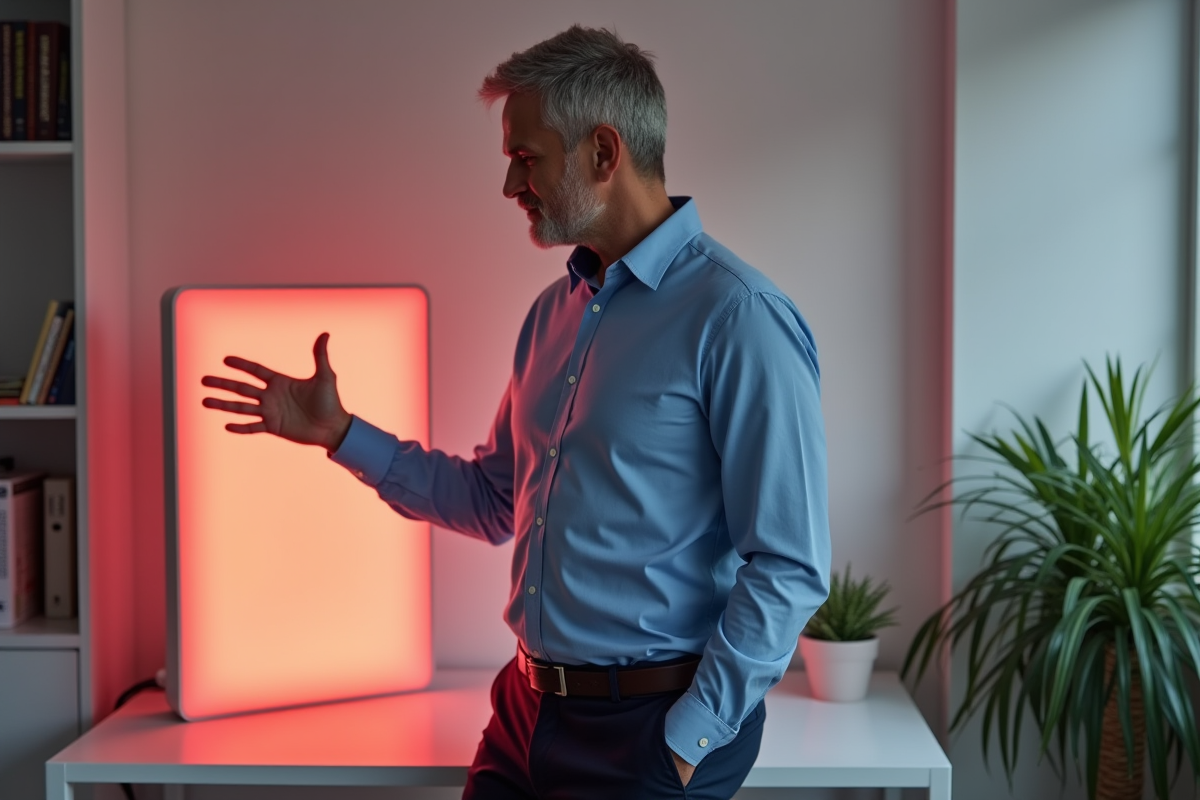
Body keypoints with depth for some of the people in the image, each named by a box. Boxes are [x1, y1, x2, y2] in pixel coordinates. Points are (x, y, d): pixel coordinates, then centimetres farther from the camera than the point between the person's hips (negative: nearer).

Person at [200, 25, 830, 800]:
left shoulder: (736, 319, -16)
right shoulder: (554, 313, 9)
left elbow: (790, 569, -17)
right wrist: (340, 433, 11)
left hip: (646, 730, -7)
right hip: (524, 711, 7)